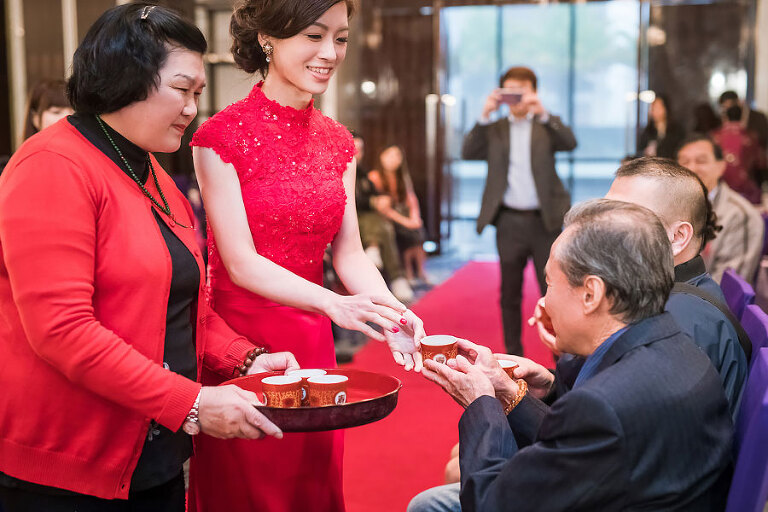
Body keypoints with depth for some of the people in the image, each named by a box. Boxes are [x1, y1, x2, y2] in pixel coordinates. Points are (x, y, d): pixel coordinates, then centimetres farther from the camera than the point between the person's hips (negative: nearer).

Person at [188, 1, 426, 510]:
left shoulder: (338, 142, 7)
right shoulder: (223, 134, -11)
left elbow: (349, 253, 2)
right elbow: (240, 262, -17)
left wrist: (394, 314, -17)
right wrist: (331, 303, -30)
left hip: (312, 343, 6)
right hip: (239, 339, -5)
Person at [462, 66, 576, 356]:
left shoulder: (547, 125, 8)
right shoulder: (494, 130, 11)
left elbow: (569, 143, -12)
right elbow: (468, 153, -5)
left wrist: (543, 114, -25)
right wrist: (485, 116, -15)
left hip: (544, 221, -2)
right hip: (509, 221, 2)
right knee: (510, 293, 10)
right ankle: (513, 355, 20)